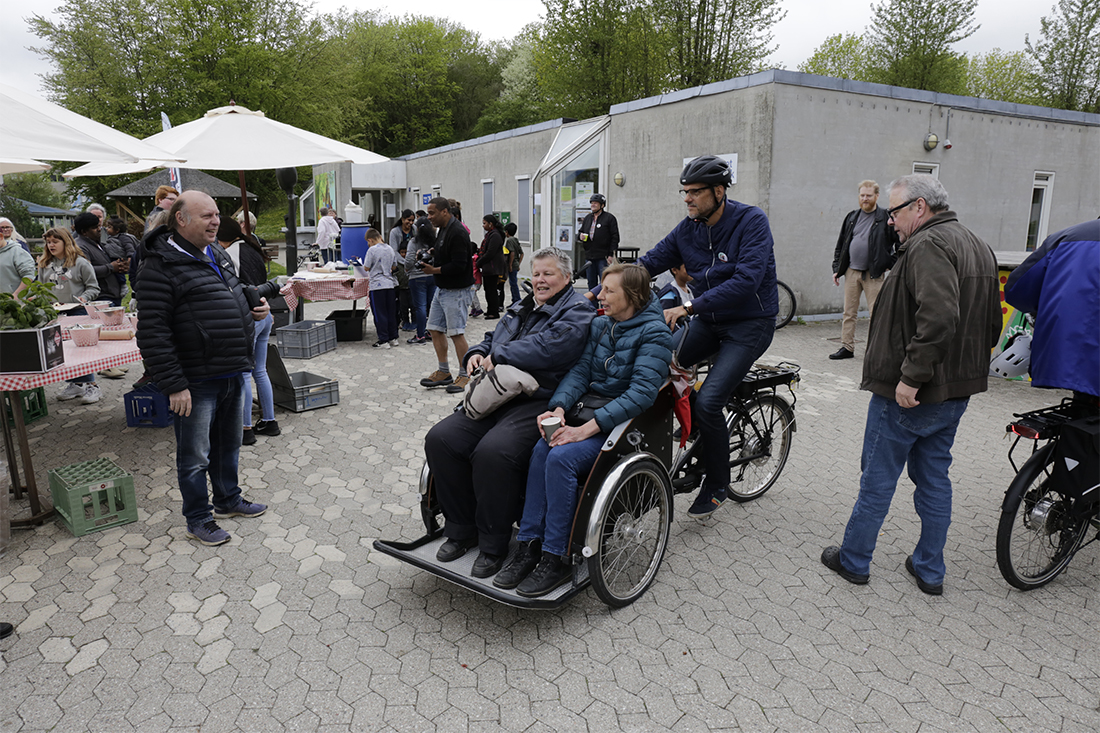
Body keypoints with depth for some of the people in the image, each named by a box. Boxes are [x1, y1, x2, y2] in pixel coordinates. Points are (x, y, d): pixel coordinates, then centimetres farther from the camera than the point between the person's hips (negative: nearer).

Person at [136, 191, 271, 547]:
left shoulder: (217, 254, 11)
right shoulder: (161, 266, -15)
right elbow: (152, 333, -18)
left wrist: (253, 310, 4)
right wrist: (174, 385, -20)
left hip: (233, 373, 8)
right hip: (197, 381, -8)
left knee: (229, 445, 22)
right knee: (195, 456, 7)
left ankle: (229, 499, 41)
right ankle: (198, 519, 24)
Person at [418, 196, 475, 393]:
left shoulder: (457, 233, -19)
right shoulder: (442, 229, 13)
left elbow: (458, 265, -24)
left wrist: (434, 270, -20)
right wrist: (432, 254, 8)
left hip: (456, 291, -10)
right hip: (441, 289, 10)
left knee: (456, 333, -7)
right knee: (435, 329, 11)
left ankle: (464, 375, 4)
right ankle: (443, 372, 21)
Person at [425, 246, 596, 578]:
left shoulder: (577, 310, 0)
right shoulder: (521, 308, 27)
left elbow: (553, 345, -19)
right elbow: (492, 339, 33)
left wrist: (499, 356, -13)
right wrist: (478, 353, 7)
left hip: (538, 402, -8)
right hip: (496, 398, 8)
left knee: (493, 451, -33)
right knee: (440, 439, -11)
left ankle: (493, 544, -11)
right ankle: (461, 529, 4)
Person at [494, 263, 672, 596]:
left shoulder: (654, 333, -10)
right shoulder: (600, 325, 12)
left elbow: (643, 392, -21)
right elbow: (580, 370, 6)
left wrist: (588, 428, -27)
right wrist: (559, 407, -15)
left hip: (626, 422, -6)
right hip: (589, 410, 6)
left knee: (562, 457, -29)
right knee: (542, 448, -23)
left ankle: (556, 558, -18)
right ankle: (530, 546, -17)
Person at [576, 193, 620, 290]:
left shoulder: (609, 218, -1)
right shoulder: (587, 218, 17)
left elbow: (615, 237, -6)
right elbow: (580, 232, 27)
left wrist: (611, 255, -12)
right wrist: (580, 236, 0)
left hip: (603, 257, -6)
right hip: (589, 256, 6)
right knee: (591, 282, 12)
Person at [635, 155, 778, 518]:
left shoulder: (751, 221, -17)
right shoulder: (688, 229, 1)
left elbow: (746, 280, -29)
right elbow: (648, 263, -1)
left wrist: (690, 306, -36)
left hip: (749, 324, -6)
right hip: (708, 321, 6)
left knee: (708, 402, -18)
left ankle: (716, 487, 4)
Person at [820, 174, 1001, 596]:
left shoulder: (928, 246, -18)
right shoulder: (978, 247, 15)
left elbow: (937, 317, -32)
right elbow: (993, 323, 19)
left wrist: (911, 376, -28)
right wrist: (968, 366, 21)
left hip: (907, 394, -9)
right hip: (955, 391, 9)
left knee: (877, 480, 4)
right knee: (934, 478, 17)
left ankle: (853, 561, 19)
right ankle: (929, 570, 28)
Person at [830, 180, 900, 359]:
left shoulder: (886, 217, -2)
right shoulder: (852, 217, 12)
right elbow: (841, 245, 16)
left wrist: (893, 265, -6)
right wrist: (836, 268, 11)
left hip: (874, 274, -4)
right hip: (851, 272, 4)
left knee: (876, 312, -1)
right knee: (849, 312, 7)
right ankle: (847, 347, 15)